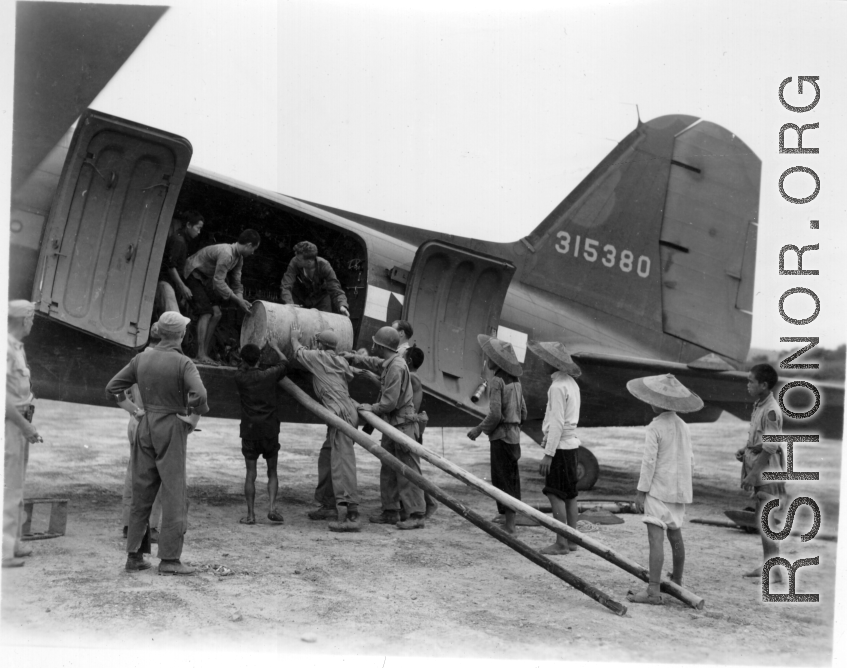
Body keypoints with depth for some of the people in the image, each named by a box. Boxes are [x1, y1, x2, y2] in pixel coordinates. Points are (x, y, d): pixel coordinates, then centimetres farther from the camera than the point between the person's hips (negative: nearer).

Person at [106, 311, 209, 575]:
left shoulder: (142, 358, 5)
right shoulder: (182, 363, -13)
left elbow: (113, 387, 9)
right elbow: (199, 395, -26)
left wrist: (134, 410, 10)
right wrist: (193, 418, -10)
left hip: (145, 426, 6)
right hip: (171, 428, -6)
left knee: (141, 493, 12)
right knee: (173, 494, 0)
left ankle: (134, 555, 17)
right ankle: (169, 559, 1)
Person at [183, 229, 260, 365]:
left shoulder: (239, 257, 0)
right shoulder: (226, 254, -31)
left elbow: (236, 282, 6)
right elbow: (219, 282, -32)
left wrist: (240, 299, -11)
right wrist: (238, 300, -28)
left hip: (204, 279, 10)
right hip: (192, 275, -9)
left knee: (216, 314, 3)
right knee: (206, 313, -17)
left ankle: (204, 353, 6)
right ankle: (201, 355, -16)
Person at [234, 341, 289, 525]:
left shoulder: (240, 378, -5)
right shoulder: (270, 375, -6)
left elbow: (243, 368, 20)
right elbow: (284, 362, 14)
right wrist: (274, 347, 28)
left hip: (249, 431, 0)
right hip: (270, 431, 0)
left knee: (251, 473, 6)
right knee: (272, 472, 11)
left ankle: (250, 514, 5)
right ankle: (272, 507, -4)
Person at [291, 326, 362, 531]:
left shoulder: (317, 357, 1)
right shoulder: (341, 361, 18)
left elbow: (297, 351, 18)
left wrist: (295, 337, 38)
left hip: (341, 413, -9)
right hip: (347, 412, 9)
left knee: (342, 462, -13)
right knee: (325, 459, 18)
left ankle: (351, 516, -19)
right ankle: (327, 505, 26)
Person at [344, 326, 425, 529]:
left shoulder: (396, 367, -19)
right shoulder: (387, 364, 10)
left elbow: (390, 402, -22)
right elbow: (374, 362, 34)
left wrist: (372, 408, -8)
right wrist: (354, 357, 28)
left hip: (403, 425, -10)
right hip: (391, 426, 10)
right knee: (388, 471, 14)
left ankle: (416, 515, -6)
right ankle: (391, 512, 21)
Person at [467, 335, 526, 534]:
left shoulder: (497, 381, -15)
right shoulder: (515, 381, 10)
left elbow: (495, 414, -20)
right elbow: (523, 412, 13)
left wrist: (479, 430, -8)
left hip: (501, 436, -8)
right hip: (514, 435, 8)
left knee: (502, 479, -2)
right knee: (512, 478, 12)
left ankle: (508, 524, 0)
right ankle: (510, 519, 19)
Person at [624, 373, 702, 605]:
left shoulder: (655, 428, -13)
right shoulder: (683, 427, 8)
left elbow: (649, 462, -15)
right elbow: (690, 460, 13)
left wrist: (641, 491, -10)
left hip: (660, 490, -8)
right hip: (680, 490, 8)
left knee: (656, 537, -12)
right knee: (675, 536, 20)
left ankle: (653, 590, -17)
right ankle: (677, 581, 34)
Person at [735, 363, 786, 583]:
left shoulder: (771, 411, -18)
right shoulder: (758, 407, 10)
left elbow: (770, 447, -20)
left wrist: (753, 474, -19)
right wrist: (744, 451, 5)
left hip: (768, 473, -9)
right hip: (759, 473, 9)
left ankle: (774, 571, -3)